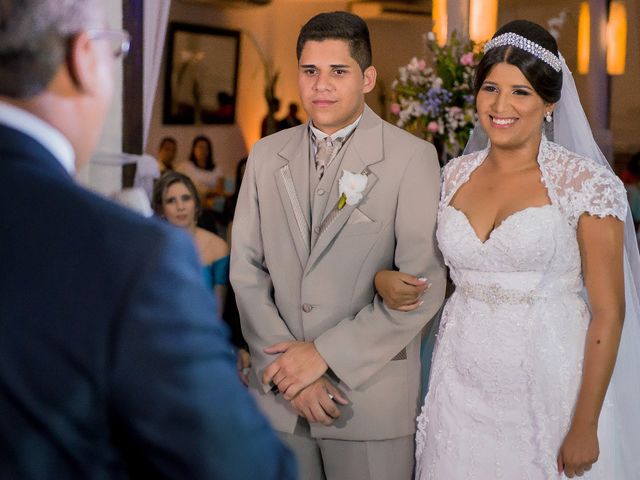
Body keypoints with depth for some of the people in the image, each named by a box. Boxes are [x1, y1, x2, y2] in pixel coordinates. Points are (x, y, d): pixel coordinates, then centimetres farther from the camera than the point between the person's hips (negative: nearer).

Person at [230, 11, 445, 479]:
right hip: (276, 395, 3)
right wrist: (289, 369, -6)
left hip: (370, 397, -3)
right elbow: (246, 269, 5)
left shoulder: (412, 156, -6)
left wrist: (323, 353, -12)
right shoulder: (266, 155, 8)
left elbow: (424, 284, -12)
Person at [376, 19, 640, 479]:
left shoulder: (587, 181, -10)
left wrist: (585, 426, -13)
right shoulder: (454, 176, 3)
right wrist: (386, 279, -7)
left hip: (549, 387, -4)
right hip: (462, 385, 4)